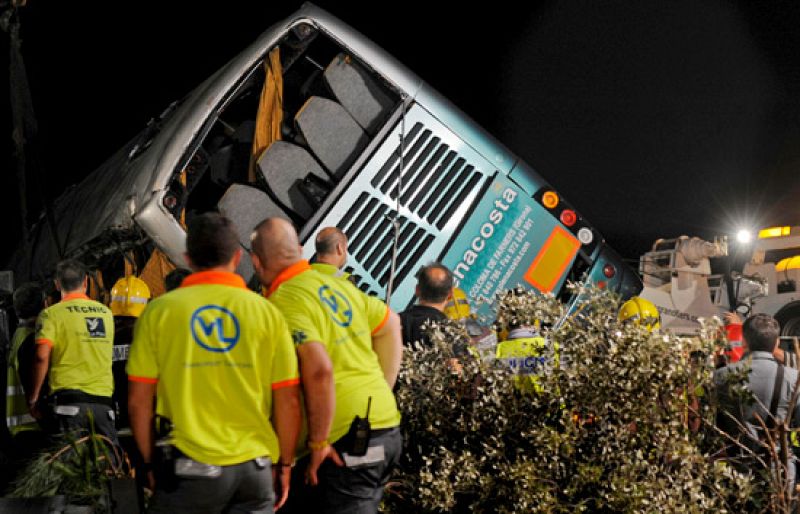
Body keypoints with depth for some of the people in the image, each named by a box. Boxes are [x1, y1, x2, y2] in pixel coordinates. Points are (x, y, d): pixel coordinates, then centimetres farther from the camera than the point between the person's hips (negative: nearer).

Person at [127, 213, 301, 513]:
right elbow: (288, 402, -1)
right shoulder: (266, 312, -1)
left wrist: (150, 463, 12)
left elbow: (139, 401, -1)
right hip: (254, 467, 1)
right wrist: (284, 465, 11)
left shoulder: (159, 311, -2)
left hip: (189, 468, -1)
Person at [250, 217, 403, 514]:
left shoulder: (283, 303, -14)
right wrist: (382, 389, 23)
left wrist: (318, 443, -16)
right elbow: (391, 324, 21)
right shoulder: (336, 285, 11)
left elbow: (319, 370, -26)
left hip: (348, 441, -9)